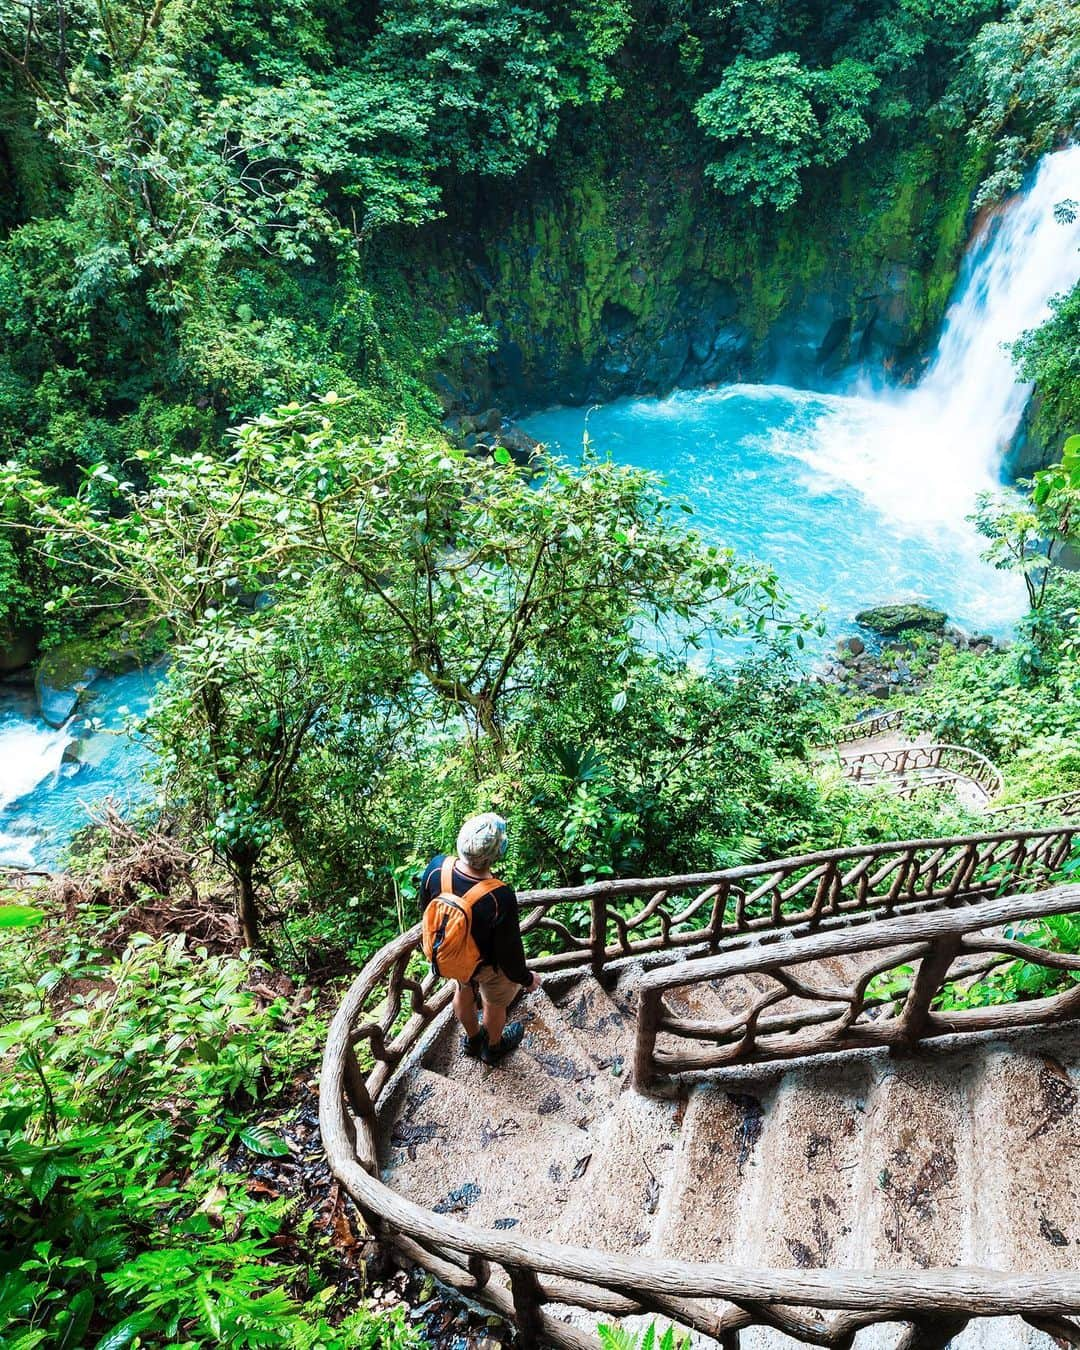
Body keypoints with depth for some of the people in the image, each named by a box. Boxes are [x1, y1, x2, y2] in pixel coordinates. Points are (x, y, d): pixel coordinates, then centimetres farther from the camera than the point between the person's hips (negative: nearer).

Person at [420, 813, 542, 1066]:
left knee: (464, 991, 34)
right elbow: (509, 950, -26)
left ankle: (472, 1039, 63)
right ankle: (493, 1047, 58)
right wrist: (526, 979, -5)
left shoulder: (437, 867, -29)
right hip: (487, 964, -4)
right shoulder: (501, 898, -43)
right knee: (495, 1004, 29)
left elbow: (425, 907, -7)